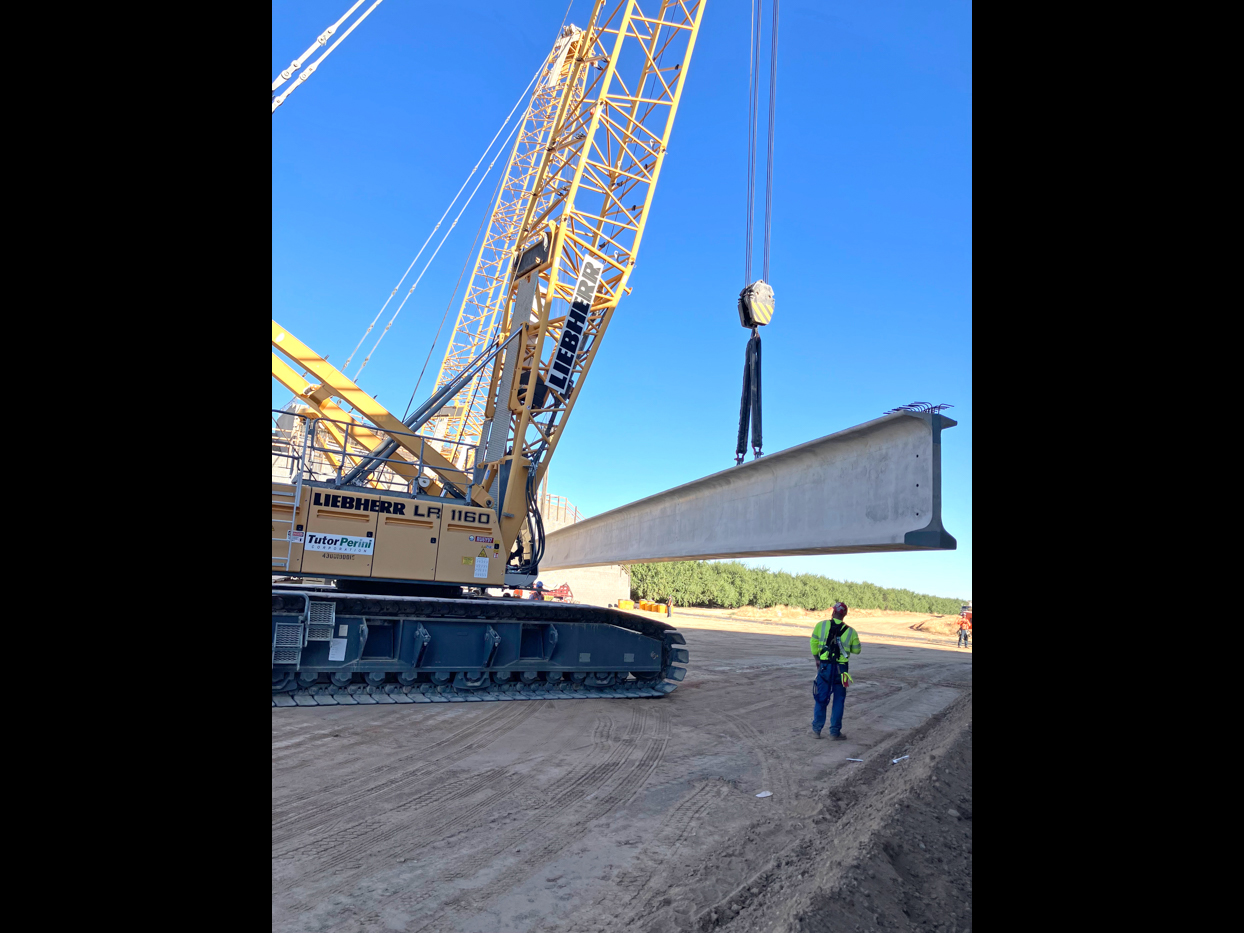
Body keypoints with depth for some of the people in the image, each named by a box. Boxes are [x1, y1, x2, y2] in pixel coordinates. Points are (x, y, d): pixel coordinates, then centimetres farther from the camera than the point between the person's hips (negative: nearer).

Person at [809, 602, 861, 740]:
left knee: (821, 699, 12)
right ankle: (834, 731, 15)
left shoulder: (821, 625, -4)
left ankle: (816, 729, 18)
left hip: (824, 666, 1)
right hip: (841, 669, 0)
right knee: (838, 700, 11)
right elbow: (856, 650, 8)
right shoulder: (851, 632, -2)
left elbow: (813, 643, 3)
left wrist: (816, 658, 17)